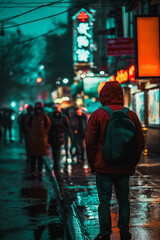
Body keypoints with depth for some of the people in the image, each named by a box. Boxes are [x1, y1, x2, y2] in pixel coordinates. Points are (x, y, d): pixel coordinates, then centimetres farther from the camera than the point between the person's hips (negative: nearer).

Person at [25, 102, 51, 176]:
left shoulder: (45, 117, 0)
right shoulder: (31, 117, -2)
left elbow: (48, 125, 13)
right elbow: (26, 124, 12)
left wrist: (45, 132, 3)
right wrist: (30, 131, 2)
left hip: (41, 138, 1)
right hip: (32, 138, -1)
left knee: (40, 155, 5)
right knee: (33, 155, 1)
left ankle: (40, 170, 12)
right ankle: (33, 170, 7)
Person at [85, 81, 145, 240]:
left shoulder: (97, 115, -7)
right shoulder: (131, 115, 1)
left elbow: (89, 142, -6)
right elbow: (140, 142, 5)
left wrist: (92, 164, 4)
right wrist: (132, 164, 13)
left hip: (104, 167, -3)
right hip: (125, 168, 3)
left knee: (104, 201, 4)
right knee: (123, 200, 13)